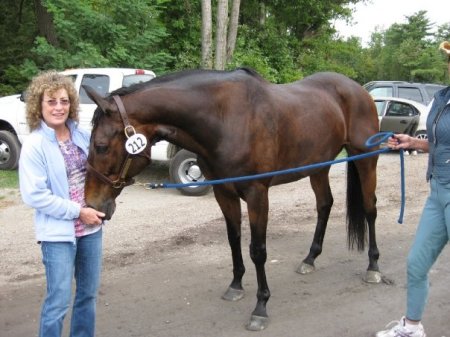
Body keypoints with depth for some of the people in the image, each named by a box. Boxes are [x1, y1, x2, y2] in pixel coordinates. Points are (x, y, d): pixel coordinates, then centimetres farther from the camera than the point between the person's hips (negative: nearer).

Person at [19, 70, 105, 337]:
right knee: (59, 301, 1)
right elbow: (34, 195, -17)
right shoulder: (34, 146, -14)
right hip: (58, 233, -5)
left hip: (91, 227, 6)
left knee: (89, 294, 18)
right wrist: (77, 211, -18)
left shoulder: (83, 135, 1)